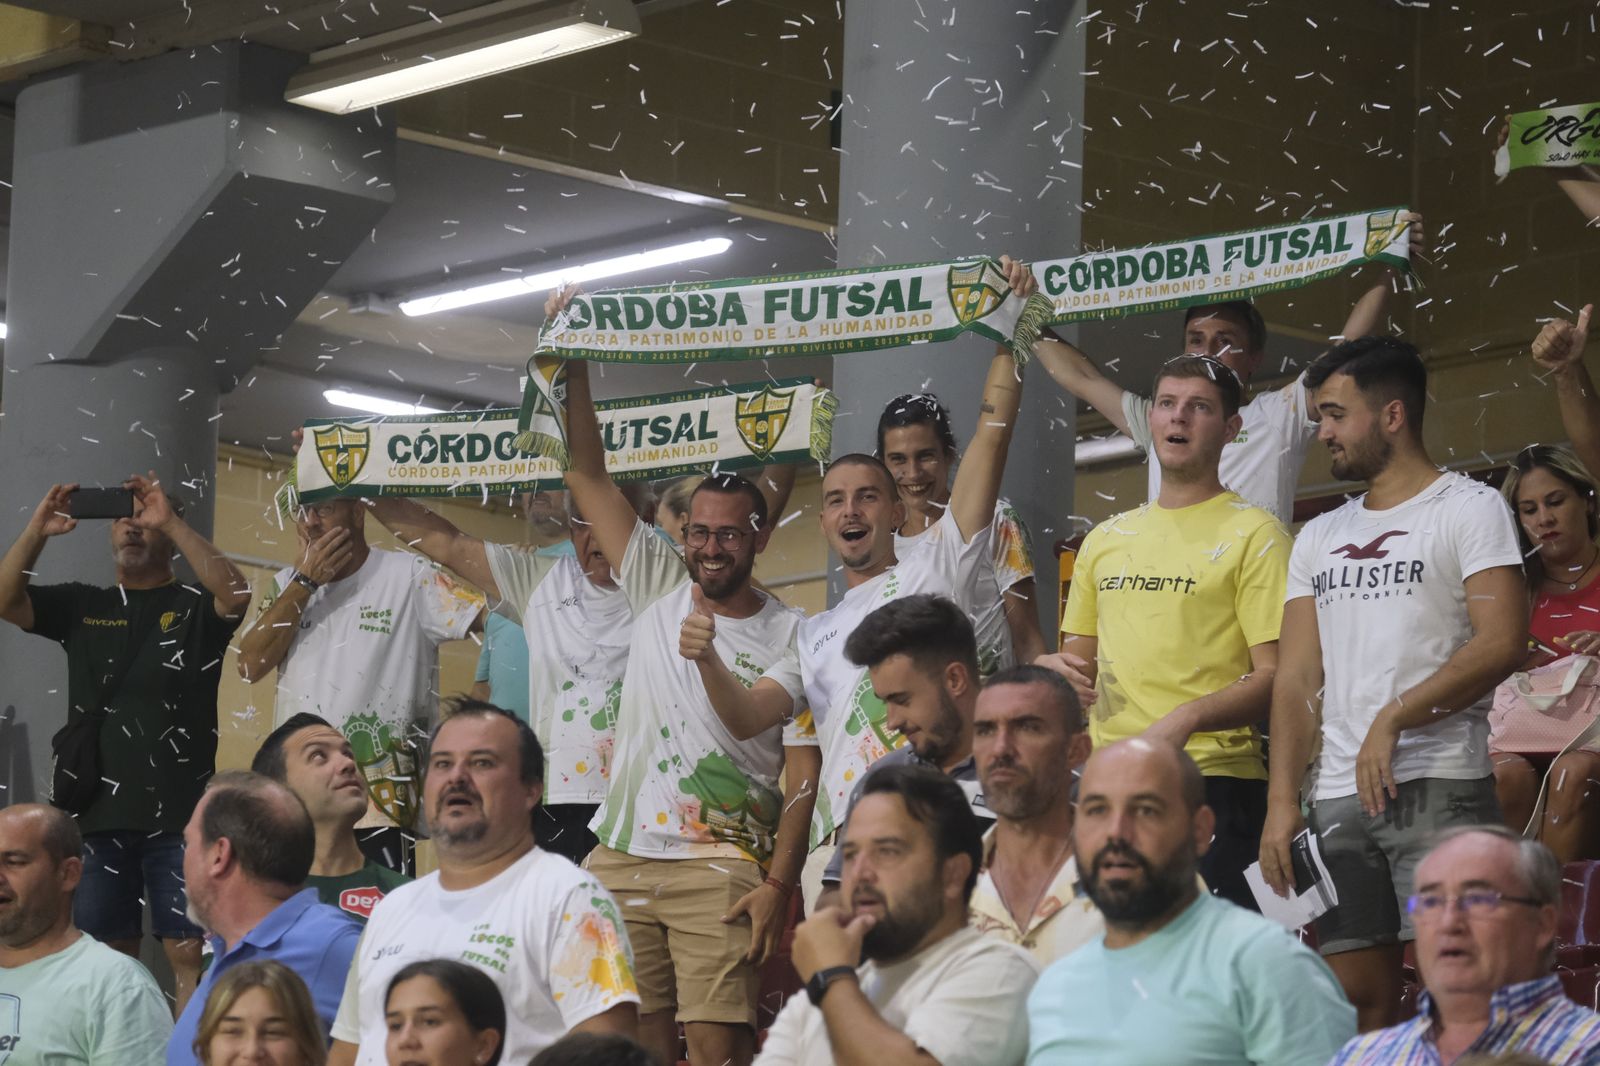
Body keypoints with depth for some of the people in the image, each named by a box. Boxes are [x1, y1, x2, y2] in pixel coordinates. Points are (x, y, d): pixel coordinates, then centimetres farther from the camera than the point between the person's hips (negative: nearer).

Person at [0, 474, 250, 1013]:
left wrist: (170, 521, -19)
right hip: (98, 813, 3)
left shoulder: (197, 607, 4)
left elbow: (236, 594, -18)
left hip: (179, 816, -3)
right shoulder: (81, 606, 14)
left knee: (189, 954, -6)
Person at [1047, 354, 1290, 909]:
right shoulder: (1105, 539, 19)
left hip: (1214, 779, -5)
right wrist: (1058, 668, 4)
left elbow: (1274, 677, -7)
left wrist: (1187, 718, -22)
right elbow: (1080, 655, 28)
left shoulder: (1253, 534, 0)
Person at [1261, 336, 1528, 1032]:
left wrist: (1393, 719, -15)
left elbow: (1503, 643, -11)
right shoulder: (1319, 538, 21)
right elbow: (1298, 677, 15)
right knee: (1355, 1000, 3)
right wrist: (1282, 801, 4)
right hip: (1338, 794, 6)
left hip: (1439, 787, -6)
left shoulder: (1469, 510, 2)